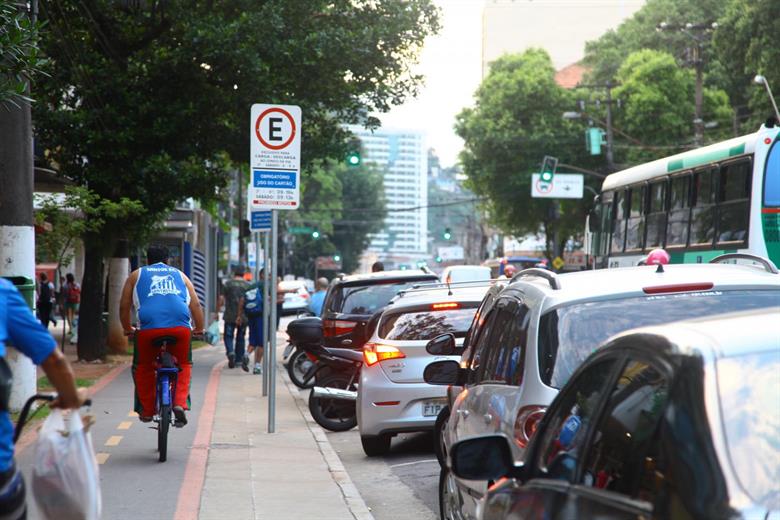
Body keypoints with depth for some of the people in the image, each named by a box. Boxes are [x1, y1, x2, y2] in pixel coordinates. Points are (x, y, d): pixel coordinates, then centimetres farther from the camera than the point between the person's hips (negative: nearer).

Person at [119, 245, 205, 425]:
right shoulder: (180, 275, 29)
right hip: (180, 327, 1)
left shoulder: (136, 275, 26)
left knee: (143, 368, 20)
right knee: (183, 365, 21)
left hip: (149, 327, -1)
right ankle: (180, 403, 3)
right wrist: (199, 329, 39)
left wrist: (127, 329, 40)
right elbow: (196, 305, 26)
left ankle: (147, 411, 20)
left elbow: (124, 306, 26)